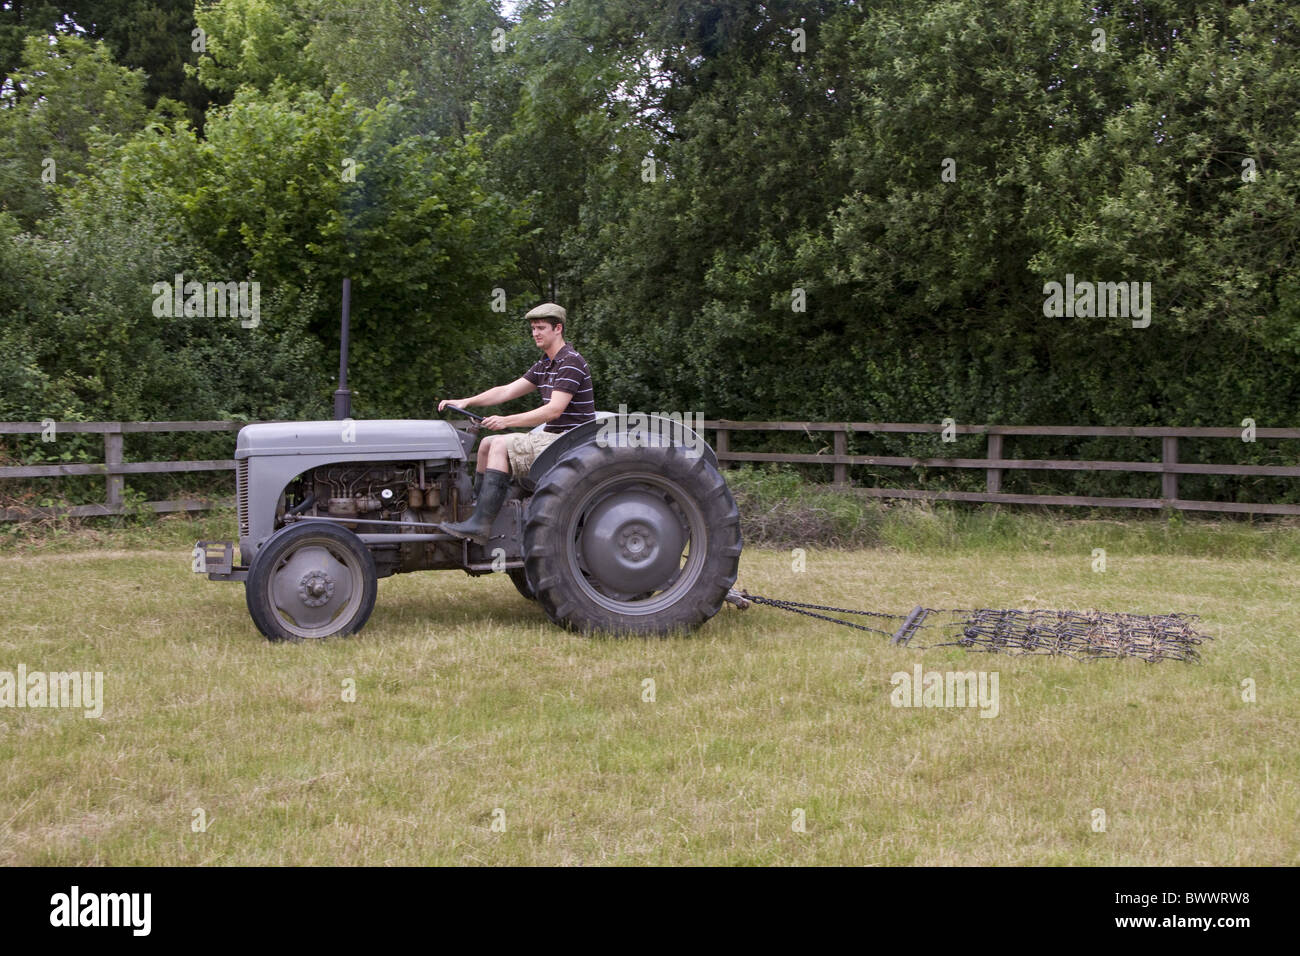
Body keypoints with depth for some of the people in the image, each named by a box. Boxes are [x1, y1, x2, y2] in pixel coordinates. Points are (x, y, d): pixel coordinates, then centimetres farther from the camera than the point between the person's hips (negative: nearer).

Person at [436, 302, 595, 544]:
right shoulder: (544, 365, 16)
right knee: (487, 444, 9)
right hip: (553, 437, 10)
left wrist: (507, 421, -24)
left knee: (501, 446, -23)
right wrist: (465, 402, 3)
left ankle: (481, 524, -29)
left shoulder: (571, 363, -15)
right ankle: (480, 509, 7)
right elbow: (508, 390, 14)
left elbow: (554, 410, -23)